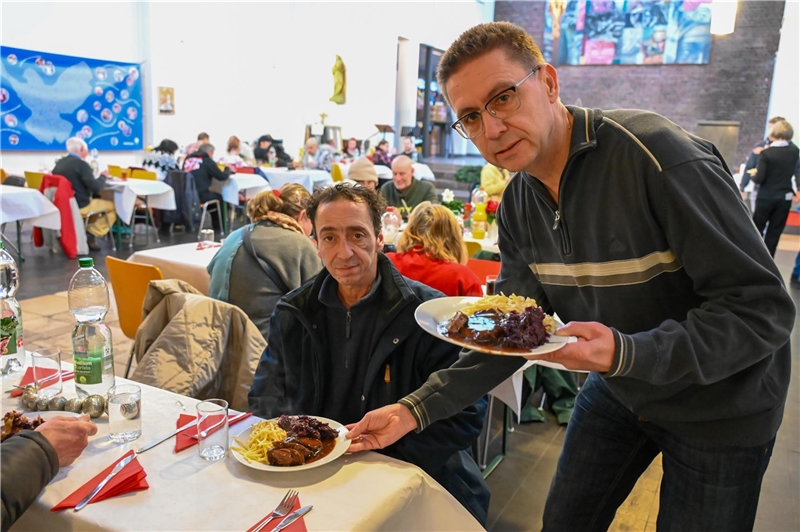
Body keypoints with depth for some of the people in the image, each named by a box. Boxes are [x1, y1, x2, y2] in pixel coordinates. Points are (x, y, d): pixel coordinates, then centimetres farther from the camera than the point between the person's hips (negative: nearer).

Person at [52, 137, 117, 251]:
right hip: (80, 206, -8)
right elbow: (96, 188, -19)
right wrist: (103, 176, -1)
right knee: (113, 206, 3)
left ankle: (88, 231, 15)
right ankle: (90, 234, -1)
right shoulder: (81, 164, -16)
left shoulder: (59, 163, 8)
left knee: (98, 198, 27)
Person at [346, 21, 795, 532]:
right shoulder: (518, 204, -8)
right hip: (616, 390, 6)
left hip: (718, 407, -5)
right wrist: (418, 409, -10)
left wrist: (627, 353, -40)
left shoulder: (658, 157, -29)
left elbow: (763, 309, -26)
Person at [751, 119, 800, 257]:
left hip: (766, 197, -3)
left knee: (757, 229, 10)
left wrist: (754, 175, 5)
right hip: (785, 198, 3)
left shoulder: (766, 153, -14)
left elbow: (759, 179, -16)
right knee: (774, 232, 7)